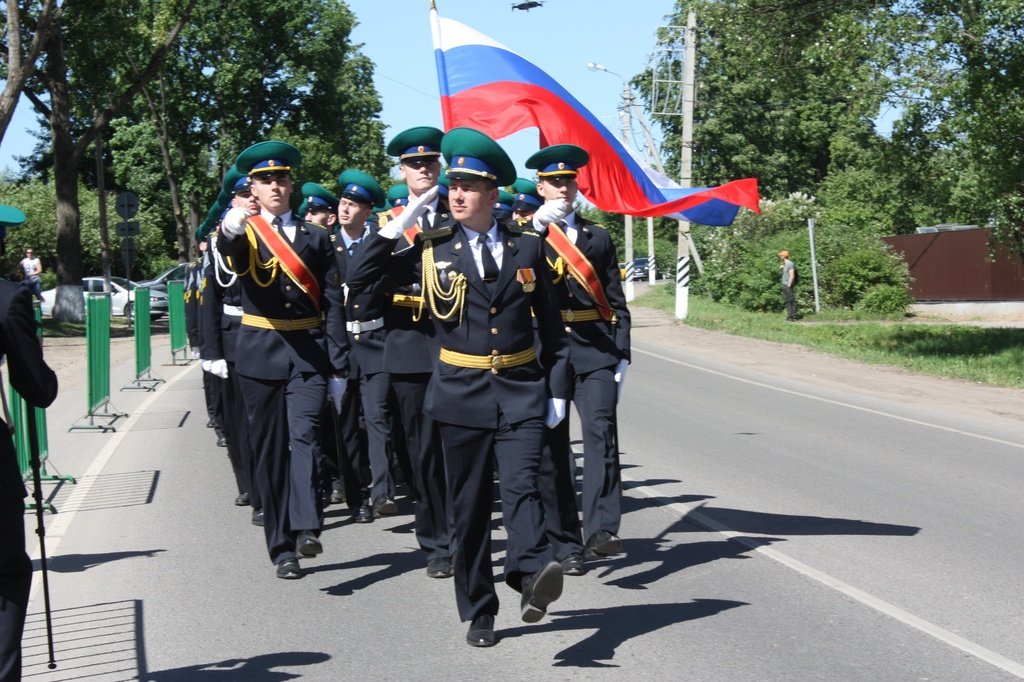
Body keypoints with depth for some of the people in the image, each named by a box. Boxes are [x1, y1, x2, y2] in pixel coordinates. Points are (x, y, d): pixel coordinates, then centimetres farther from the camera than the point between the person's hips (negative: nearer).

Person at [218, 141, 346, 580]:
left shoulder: (315, 238, 10)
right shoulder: (244, 233, 5)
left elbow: (333, 304, 6)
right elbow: (231, 255, -22)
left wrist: (337, 367, -1)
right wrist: (231, 230, -47)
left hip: (308, 351, 0)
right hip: (260, 351, 0)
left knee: (305, 435, -19)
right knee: (270, 450, 4)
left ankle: (307, 529, -28)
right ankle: (282, 548, 10)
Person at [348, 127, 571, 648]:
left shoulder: (527, 248, 5)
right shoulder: (432, 248, 2)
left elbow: (551, 326, 10)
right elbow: (359, 279, -4)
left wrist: (557, 390, 5)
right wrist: (399, 224, -9)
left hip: (520, 391, 0)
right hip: (461, 393, 0)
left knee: (521, 485, -21)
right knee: (468, 505, 6)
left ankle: (532, 576, -36)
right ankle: (478, 613, 16)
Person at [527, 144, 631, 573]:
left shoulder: (598, 237, 15)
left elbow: (616, 302, 13)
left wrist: (622, 355, 4)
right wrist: (538, 225, -24)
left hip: (595, 352, 1)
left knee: (601, 433, -16)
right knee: (554, 447, 2)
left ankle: (602, 531, -22)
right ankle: (564, 544, 8)